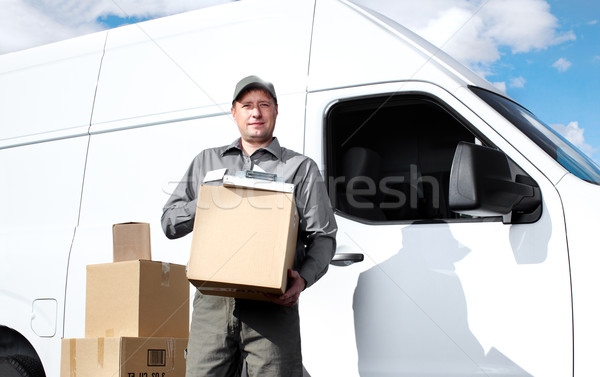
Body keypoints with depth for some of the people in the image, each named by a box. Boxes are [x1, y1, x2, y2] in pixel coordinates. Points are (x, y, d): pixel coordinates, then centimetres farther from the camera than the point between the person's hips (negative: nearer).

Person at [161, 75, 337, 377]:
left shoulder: (301, 168, 14)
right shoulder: (207, 161, 21)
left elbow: (323, 236, 7)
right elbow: (169, 222, 18)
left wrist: (304, 277, -12)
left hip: (271, 306, -2)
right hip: (212, 301, 2)